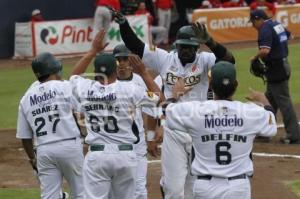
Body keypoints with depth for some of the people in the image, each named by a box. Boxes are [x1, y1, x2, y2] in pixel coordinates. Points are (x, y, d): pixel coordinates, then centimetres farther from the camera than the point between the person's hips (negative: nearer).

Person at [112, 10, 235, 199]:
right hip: (173, 133, 1)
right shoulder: (165, 59, 0)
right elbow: (136, 46, -1)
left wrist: (209, 41, -42)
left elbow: (229, 59, -25)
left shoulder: (204, 60, -7)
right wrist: (124, 24, -17)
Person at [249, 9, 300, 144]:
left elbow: (265, 51, -31)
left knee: (283, 101, -7)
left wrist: (254, 58, -13)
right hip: (283, 65, 10)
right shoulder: (277, 25, 11)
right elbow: (288, 35, 30)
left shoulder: (265, 29, -19)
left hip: (276, 70, -10)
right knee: (269, 99, 18)